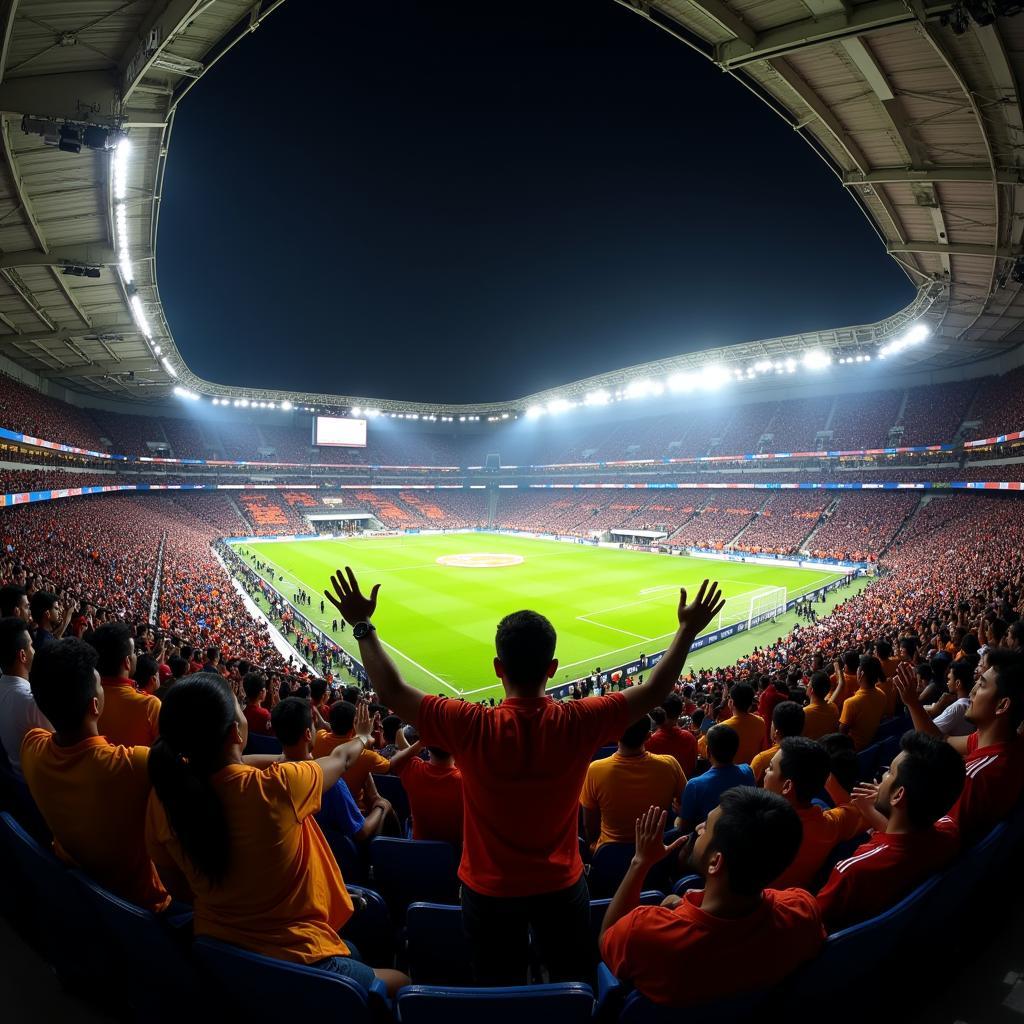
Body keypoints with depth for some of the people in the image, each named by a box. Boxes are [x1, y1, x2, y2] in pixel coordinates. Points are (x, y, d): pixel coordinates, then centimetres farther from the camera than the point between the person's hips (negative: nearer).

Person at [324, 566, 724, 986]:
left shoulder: (471, 728, -28)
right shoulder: (578, 723, -24)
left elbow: (392, 691, -19)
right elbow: (653, 692, -12)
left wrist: (362, 625, -11)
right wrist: (688, 629, -3)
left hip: (489, 888, 0)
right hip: (561, 884, 1)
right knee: (575, 987, 25)